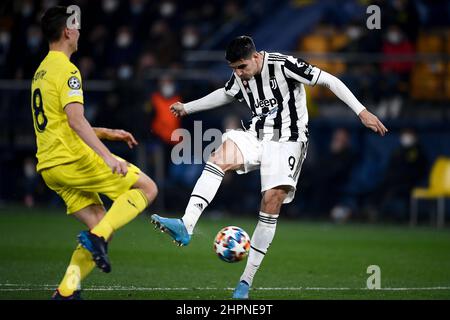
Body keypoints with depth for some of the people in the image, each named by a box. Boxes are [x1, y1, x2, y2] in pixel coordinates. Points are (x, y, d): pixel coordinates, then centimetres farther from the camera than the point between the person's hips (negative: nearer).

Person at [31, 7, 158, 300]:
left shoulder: (41, 72, 20)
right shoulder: (66, 70, -10)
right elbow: (76, 120, -23)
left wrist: (107, 133, 28)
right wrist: (107, 156, -31)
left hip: (50, 166, 9)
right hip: (74, 159, -9)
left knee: (102, 226, 9)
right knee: (147, 188, -1)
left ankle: (66, 291, -3)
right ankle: (97, 236, -16)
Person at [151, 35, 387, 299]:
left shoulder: (283, 65, -16)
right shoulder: (240, 77, 3)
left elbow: (328, 80, -14)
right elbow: (225, 94, 28)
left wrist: (361, 111, -18)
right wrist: (187, 108, 32)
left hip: (288, 141, -5)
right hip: (257, 137, 5)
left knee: (272, 201, -17)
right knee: (219, 157, -25)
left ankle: (247, 279, -9)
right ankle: (186, 226, -38)